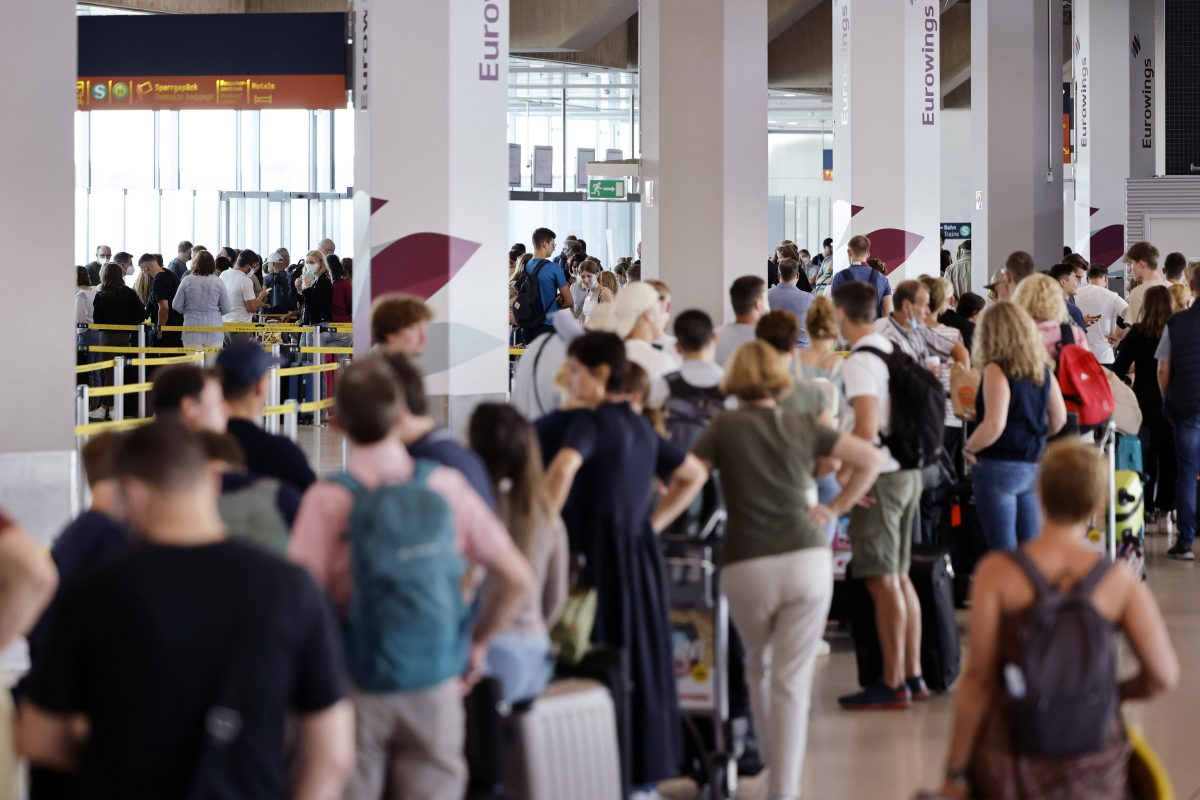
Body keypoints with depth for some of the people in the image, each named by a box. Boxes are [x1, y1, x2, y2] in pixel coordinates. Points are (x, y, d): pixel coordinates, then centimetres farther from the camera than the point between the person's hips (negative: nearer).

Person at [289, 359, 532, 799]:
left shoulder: (327, 500, -10)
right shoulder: (445, 485, -2)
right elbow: (516, 578, 0)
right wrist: (477, 642, 13)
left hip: (358, 685, -2)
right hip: (436, 685, 2)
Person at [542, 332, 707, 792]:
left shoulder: (592, 421, -10)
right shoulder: (640, 427, 14)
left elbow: (564, 466, -31)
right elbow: (693, 474, 26)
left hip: (603, 554, -8)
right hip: (642, 551, 8)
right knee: (643, 662, 12)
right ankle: (645, 775, 19)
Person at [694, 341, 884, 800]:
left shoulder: (725, 427, 4)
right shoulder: (803, 427, 11)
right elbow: (871, 460, 10)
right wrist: (835, 509, 14)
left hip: (747, 567, -1)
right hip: (807, 559, 1)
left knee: (759, 670, 21)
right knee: (792, 680, 1)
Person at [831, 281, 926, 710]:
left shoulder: (860, 362, -15)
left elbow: (866, 427, -23)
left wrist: (848, 474, -15)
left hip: (879, 479, -9)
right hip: (909, 472, 9)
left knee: (882, 581, -5)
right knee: (899, 577, 14)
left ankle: (893, 683, -2)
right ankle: (912, 675, 19)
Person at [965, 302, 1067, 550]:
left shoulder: (997, 370, -14)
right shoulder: (1042, 368, 6)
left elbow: (994, 426, -22)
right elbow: (1059, 420, 12)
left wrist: (968, 448, -7)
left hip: (999, 468, -7)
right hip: (1034, 468, 7)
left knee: (1003, 551, -2)